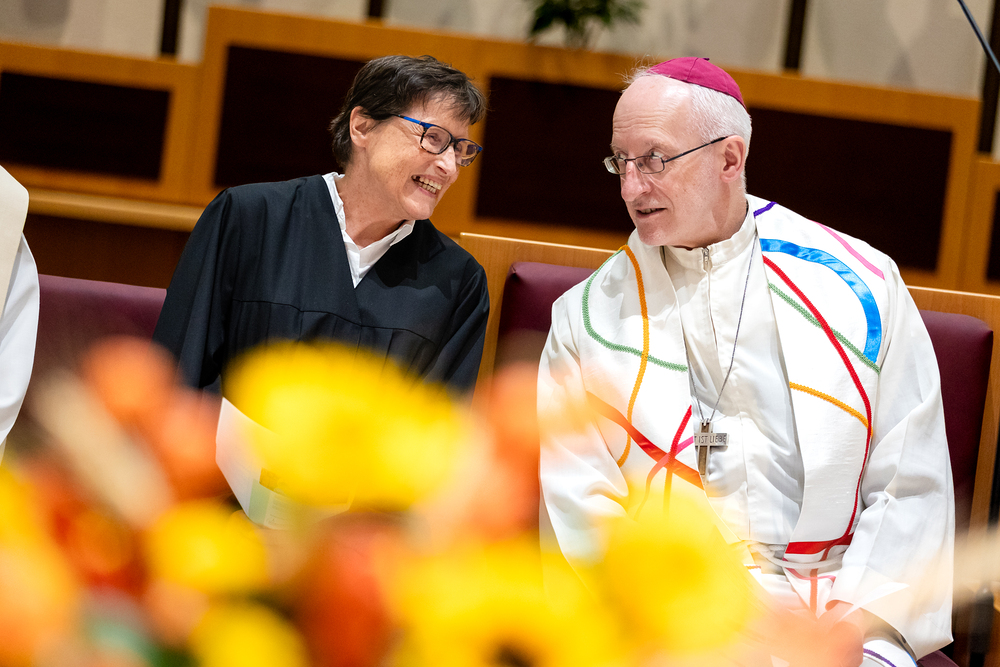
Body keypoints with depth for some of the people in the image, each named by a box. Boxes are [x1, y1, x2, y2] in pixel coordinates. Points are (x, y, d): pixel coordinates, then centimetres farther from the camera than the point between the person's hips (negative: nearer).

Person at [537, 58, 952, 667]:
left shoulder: (859, 289, 8)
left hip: (837, 617, 0)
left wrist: (860, 616, -7)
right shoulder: (588, 316, 10)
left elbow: (913, 485, 6)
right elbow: (580, 509, 3)